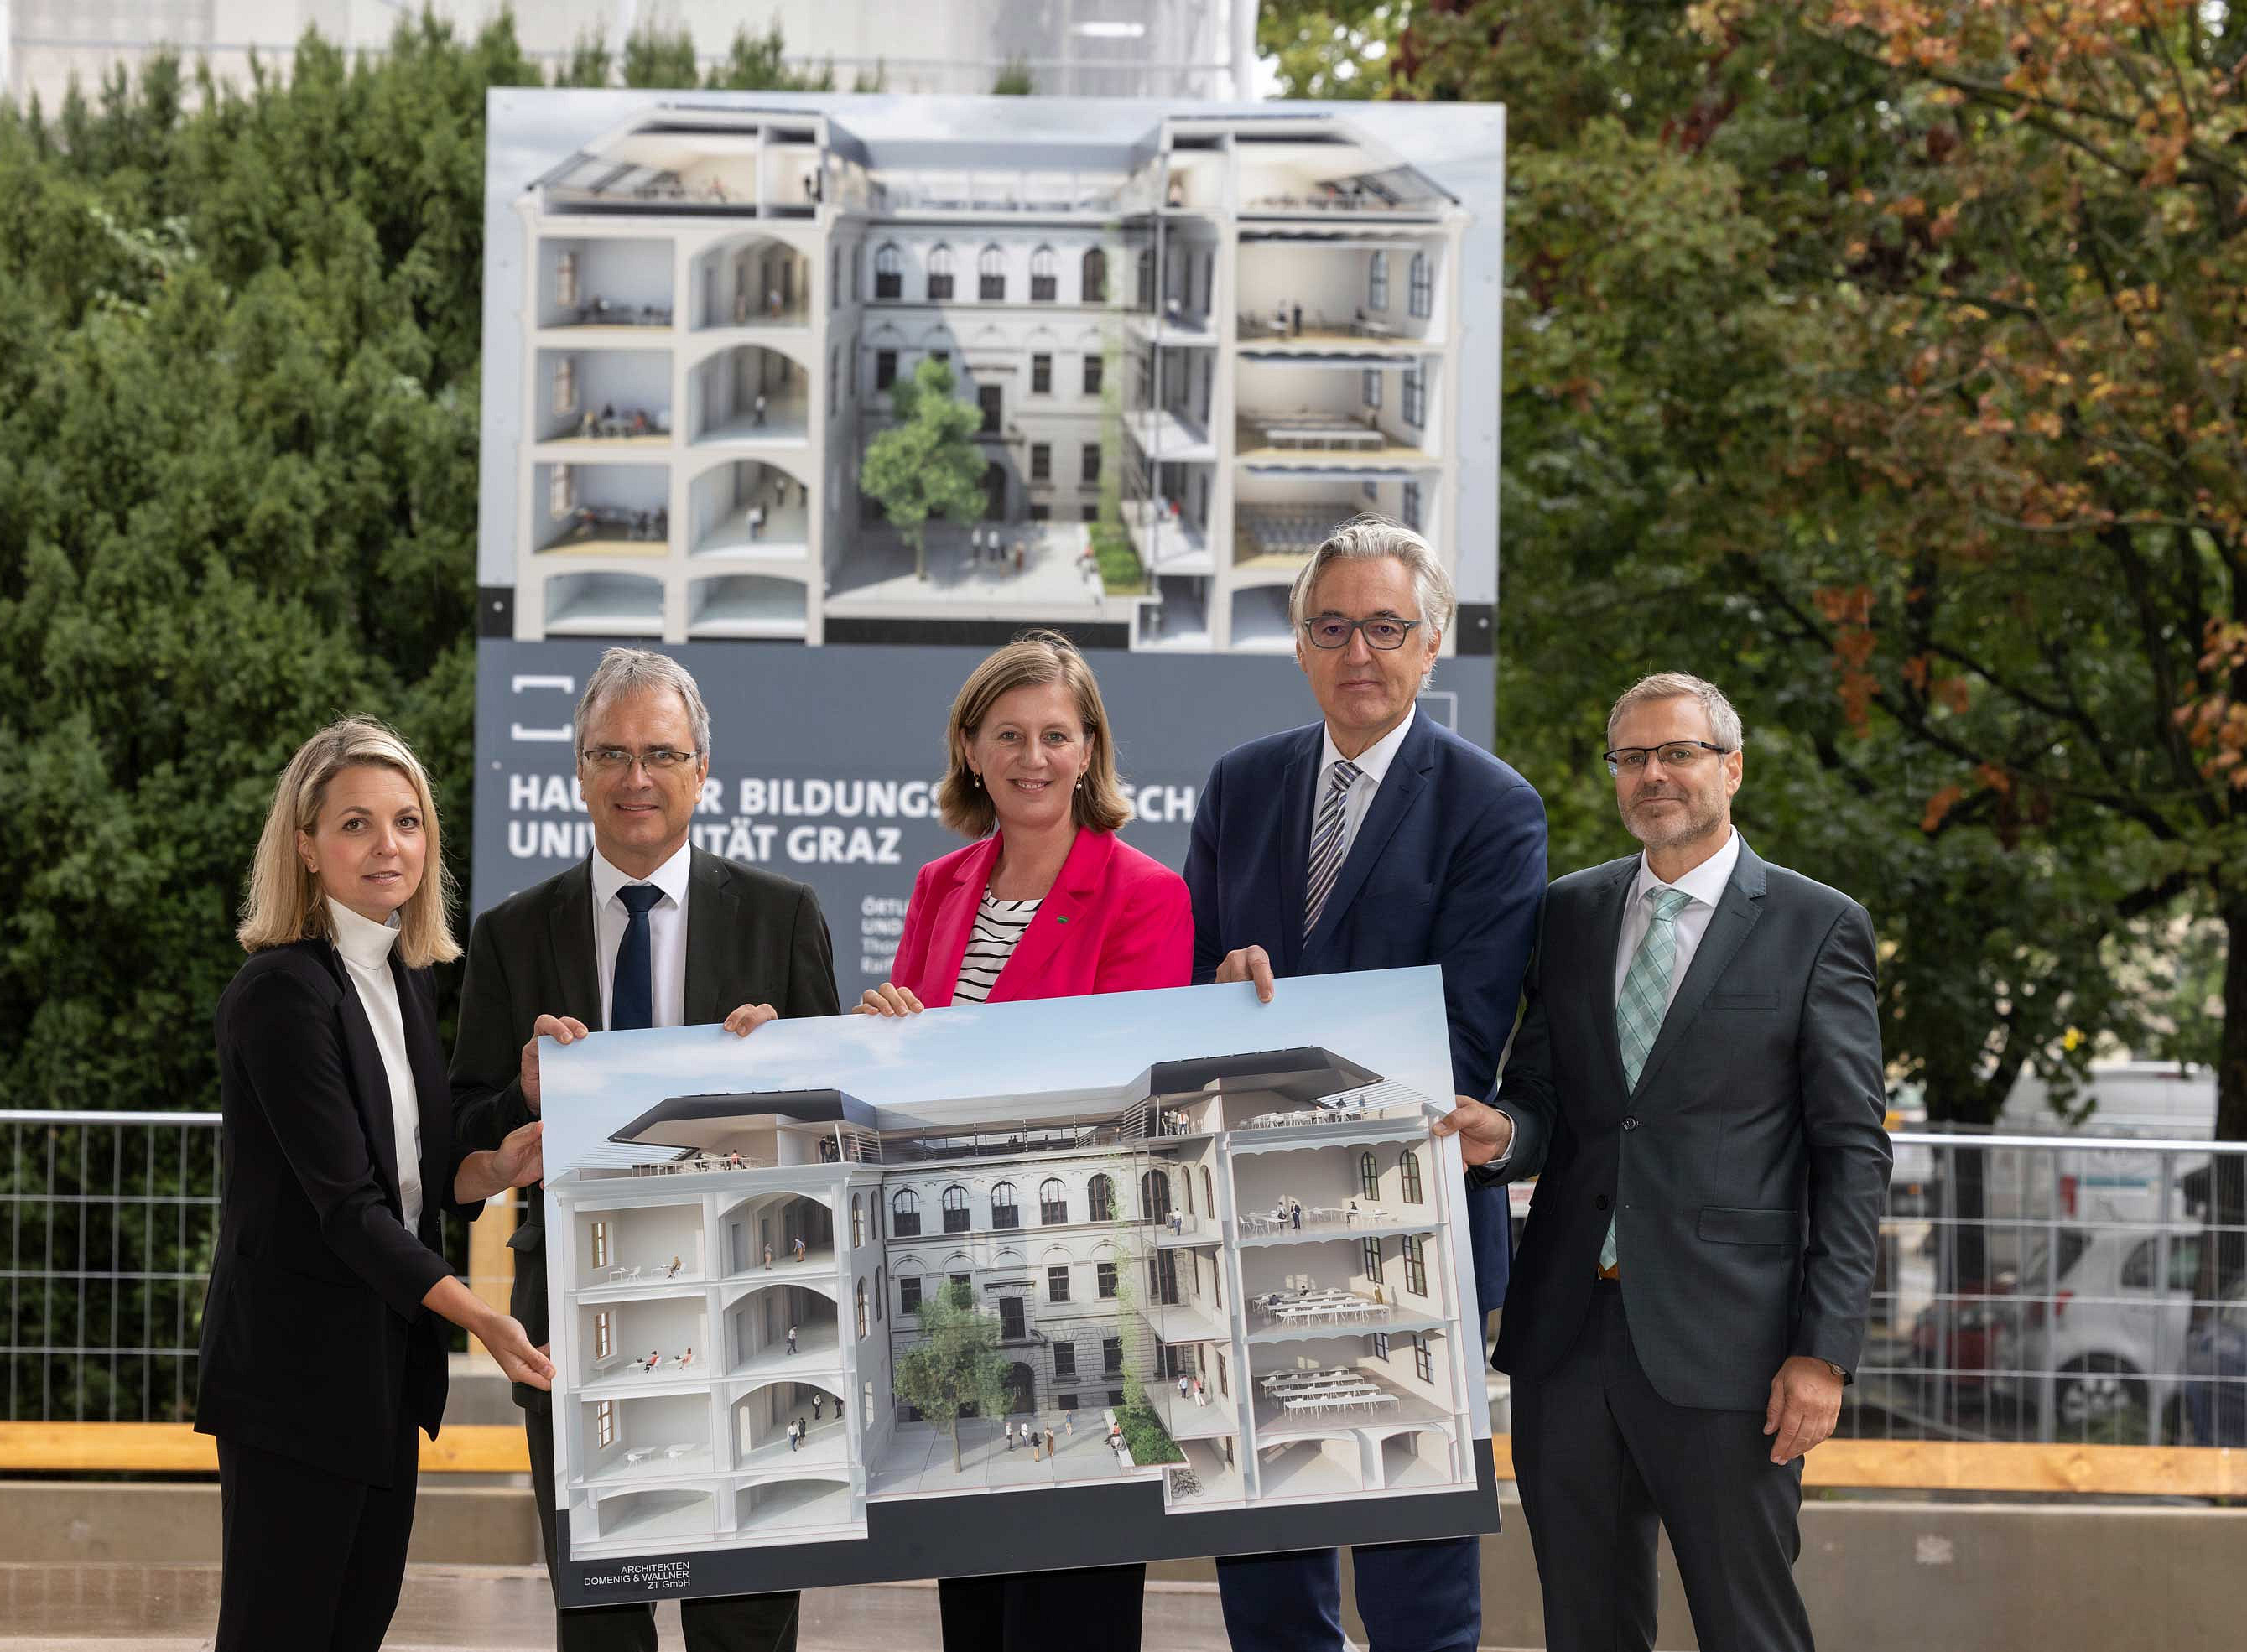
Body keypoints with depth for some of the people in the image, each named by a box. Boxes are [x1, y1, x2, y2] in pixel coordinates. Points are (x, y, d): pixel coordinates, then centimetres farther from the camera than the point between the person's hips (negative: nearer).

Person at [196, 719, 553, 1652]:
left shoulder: (404, 981, 12)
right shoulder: (282, 990, -15)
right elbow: (344, 1200, -19)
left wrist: (492, 1172, -6)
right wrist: (478, 1318, -27)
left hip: (387, 1363, 8)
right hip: (293, 1368, -8)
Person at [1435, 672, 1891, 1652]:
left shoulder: (1816, 929, -1)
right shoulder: (1570, 915, 13)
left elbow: (1851, 1153, -3)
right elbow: (1544, 1103, 15)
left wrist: (1825, 1350, -10)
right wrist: (1502, 1136, -11)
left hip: (1721, 1344, -4)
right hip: (1568, 1338, 5)